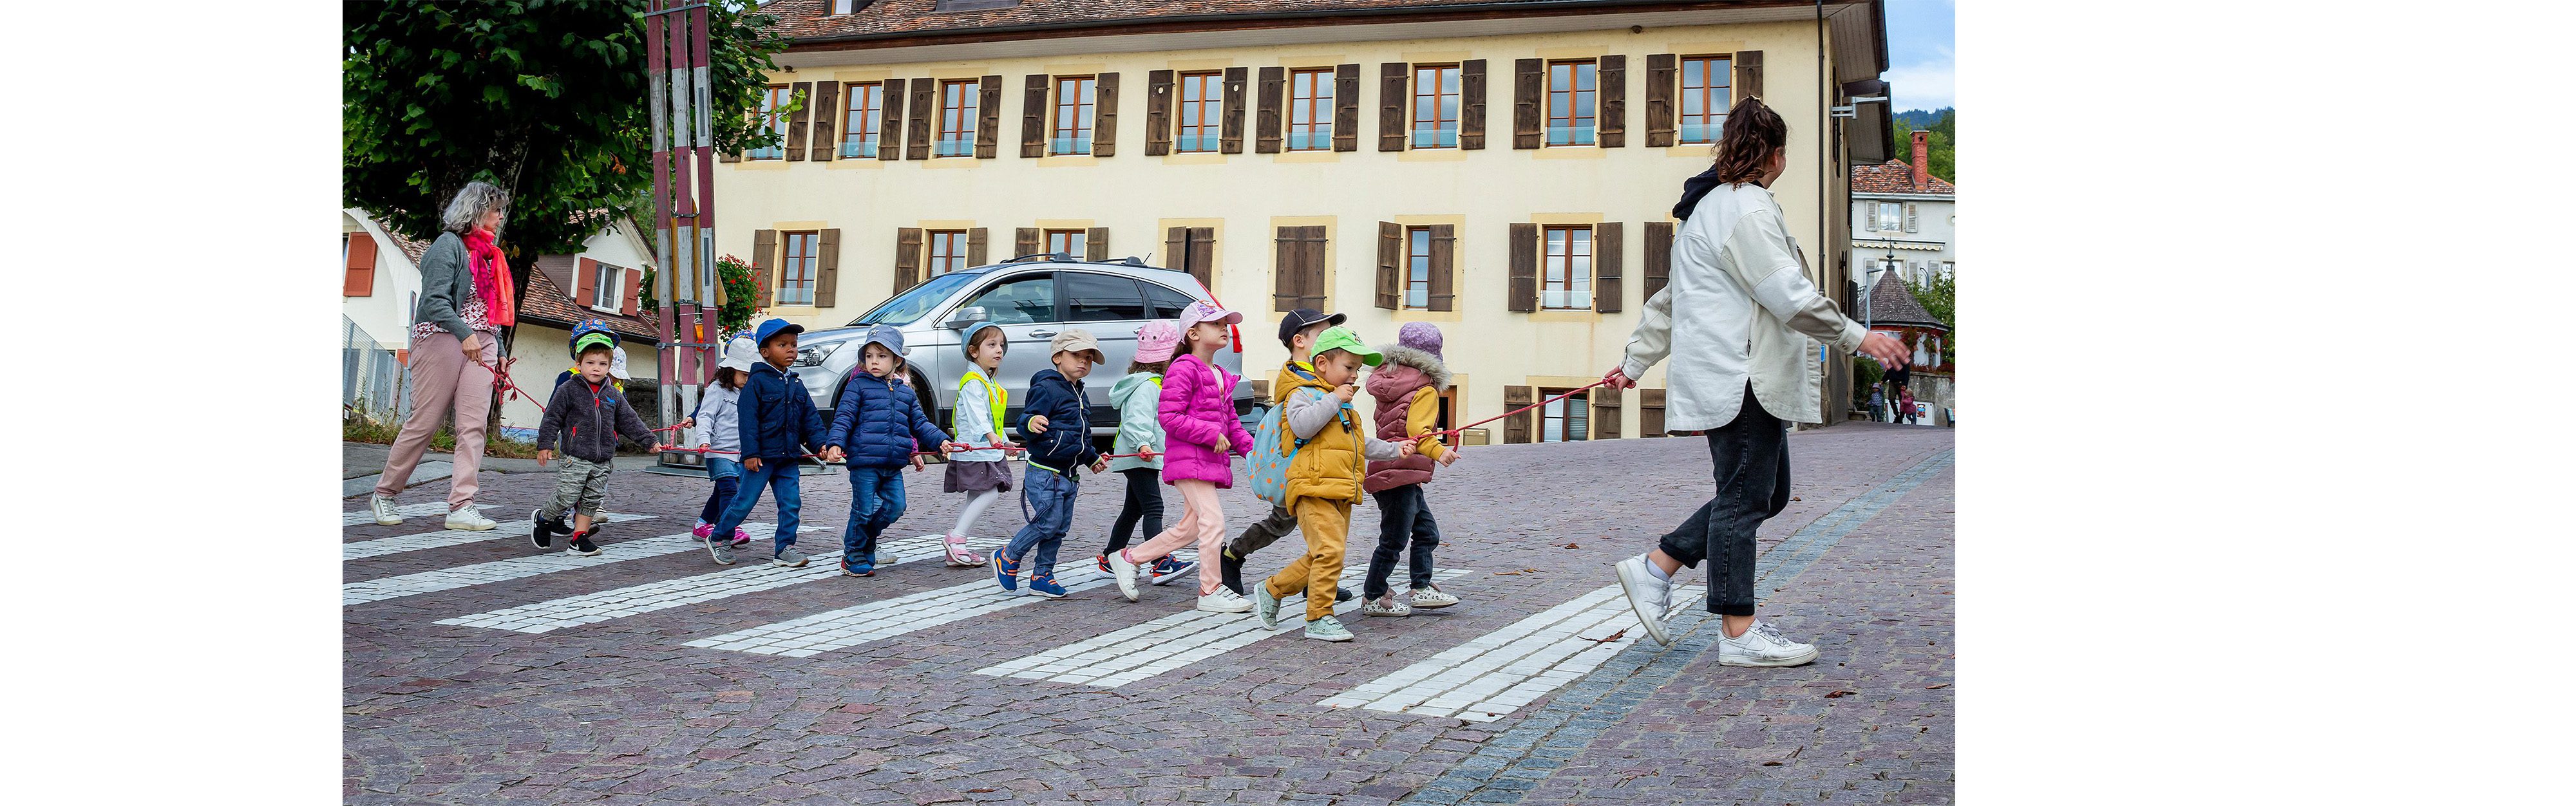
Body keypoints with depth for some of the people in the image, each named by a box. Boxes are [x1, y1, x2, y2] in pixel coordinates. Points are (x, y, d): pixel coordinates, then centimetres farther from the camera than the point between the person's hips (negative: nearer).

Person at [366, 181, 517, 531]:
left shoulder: (489, 252, 20)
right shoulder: (448, 245, -4)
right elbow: (434, 300, -16)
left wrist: (500, 352, 18)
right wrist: (464, 334, -27)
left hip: (481, 344, 7)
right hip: (443, 340, -7)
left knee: (473, 425, -5)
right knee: (424, 422, -2)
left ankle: (461, 507, -9)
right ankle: (383, 494, 15)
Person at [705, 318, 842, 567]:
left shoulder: (797, 385, 12)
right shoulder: (758, 382, -8)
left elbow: (810, 418, 13)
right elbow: (747, 419, -12)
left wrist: (820, 444, 0)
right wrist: (750, 453, -17)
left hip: (789, 457, 6)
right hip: (762, 456, -6)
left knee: (791, 503, 1)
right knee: (745, 500, 2)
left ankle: (784, 548, 9)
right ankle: (719, 538, 19)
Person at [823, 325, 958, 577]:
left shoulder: (906, 392, 15)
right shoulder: (858, 386, 1)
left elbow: (920, 424, 19)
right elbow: (844, 417, -6)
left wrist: (941, 440, 5)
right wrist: (835, 443, -21)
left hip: (894, 465, 5)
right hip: (864, 461, -5)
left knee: (895, 507, 4)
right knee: (864, 510, -3)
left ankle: (866, 541, 27)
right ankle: (853, 556, 13)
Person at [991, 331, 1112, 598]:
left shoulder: (1079, 394, 17)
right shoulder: (1046, 388, -12)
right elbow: (1024, 422, -21)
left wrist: (1093, 458, 36)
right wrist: (1031, 423, -42)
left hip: (1069, 474, 9)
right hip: (1044, 472, -9)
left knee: (1060, 527, 9)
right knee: (1048, 522, -11)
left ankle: (1041, 576, 19)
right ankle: (1007, 558, 8)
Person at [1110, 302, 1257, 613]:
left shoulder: (1220, 377, 19)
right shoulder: (1184, 369, -11)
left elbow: (1230, 420, 26)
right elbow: (1168, 417, -18)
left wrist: (1249, 447, 11)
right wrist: (1211, 434, -19)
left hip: (1211, 462, 10)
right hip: (1189, 460, -10)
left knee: (1189, 527, 14)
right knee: (1213, 520, -12)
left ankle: (1128, 558, 26)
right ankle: (1211, 591, -3)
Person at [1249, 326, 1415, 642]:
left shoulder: (1345, 406, 26)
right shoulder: (1302, 394, -2)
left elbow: (1362, 444, 33)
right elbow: (1302, 426, -22)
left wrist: (1394, 449, 23)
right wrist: (1333, 399, -17)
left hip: (1342, 493, 9)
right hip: (1314, 489, -9)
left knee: (1319, 558, 10)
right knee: (1329, 552, -17)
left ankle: (1270, 590, 26)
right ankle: (1319, 618, -8)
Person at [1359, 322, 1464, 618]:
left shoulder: (1390, 381, 14)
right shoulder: (1425, 389, -11)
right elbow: (1417, 429, -26)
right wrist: (1437, 450, -42)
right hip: (1400, 474, -10)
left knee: (1427, 532, 16)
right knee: (1393, 541, -1)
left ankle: (1421, 588, 18)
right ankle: (1373, 598, 7)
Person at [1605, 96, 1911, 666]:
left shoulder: (1708, 207, 22)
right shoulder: (1746, 207, -11)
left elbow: (1669, 299, 25)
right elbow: (1790, 296, -19)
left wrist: (1635, 362, 28)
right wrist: (1856, 338, -12)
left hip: (1740, 378, 10)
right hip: (1739, 378, -10)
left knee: (1769, 492, 13)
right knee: (1744, 498, -6)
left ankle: (1655, 569, 16)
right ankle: (1739, 634, 0)